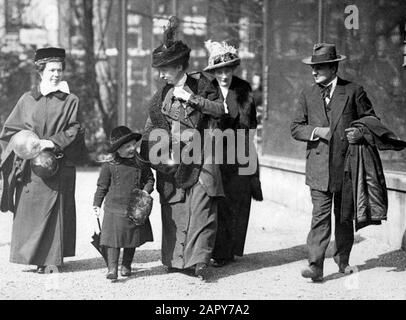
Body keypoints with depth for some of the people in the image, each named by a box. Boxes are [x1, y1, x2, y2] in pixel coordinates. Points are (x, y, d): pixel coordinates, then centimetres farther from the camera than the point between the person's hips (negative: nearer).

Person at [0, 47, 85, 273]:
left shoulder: (71, 101, 5)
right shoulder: (28, 100, 9)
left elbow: (75, 131, -3)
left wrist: (54, 142, -16)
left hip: (60, 166, -1)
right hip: (31, 165, 1)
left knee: (55, 210, -2)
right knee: (29, 210, 0)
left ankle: (51, 259, 3)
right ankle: (30, 255, 8)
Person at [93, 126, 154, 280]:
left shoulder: (141, 164, 3)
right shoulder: (109, 166, -3)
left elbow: (150, 178, 16)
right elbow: (102, 186, 5)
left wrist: (146, 190, -3)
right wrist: (97, 204, 4)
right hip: (115, 209, -3)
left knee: (132, 239, 11)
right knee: (114, 239, -7)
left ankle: (126, 266, 26)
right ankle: (112, 268, -3)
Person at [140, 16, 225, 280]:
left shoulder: (201, 84, 1)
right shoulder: (162, 93, 9)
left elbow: (220, 109, -6)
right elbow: (151, 127, 13)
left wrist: (193, 98, -13)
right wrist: (143, 158, 8)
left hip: (199, 157, -3)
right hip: (171, 159, 3)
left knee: (201, 209, -9)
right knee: (174, 211, 4)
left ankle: (200, 261, -10)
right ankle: (175, 259, 14)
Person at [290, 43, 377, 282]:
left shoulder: (353, 91, 1)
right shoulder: (308, 95, 8)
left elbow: (371, 119, 8)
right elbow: (296, 128, 9)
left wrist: (361, 132, -14)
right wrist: (315, 131, -11)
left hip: (347, 164, 0)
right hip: (319, 167, 0)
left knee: (344, 215, 13)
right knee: (320, 216, -9)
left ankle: (343, 259, 30)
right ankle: (316, 266, -11)